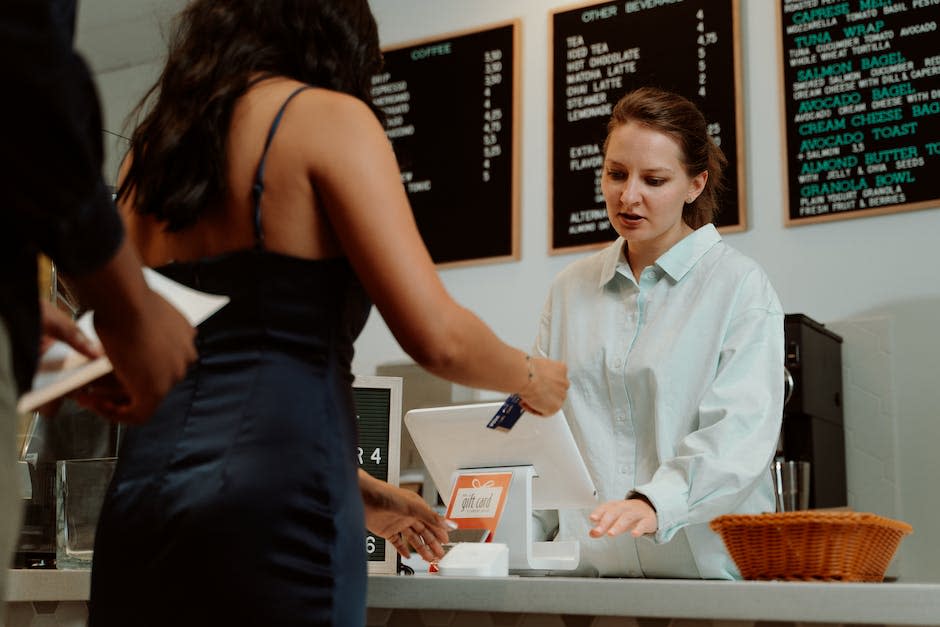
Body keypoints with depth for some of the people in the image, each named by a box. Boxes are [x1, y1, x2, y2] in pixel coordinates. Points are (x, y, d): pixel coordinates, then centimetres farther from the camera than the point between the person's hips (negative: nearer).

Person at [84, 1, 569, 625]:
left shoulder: (151, 147, 17)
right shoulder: (328, 117, -3)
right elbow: (436, 335, -11)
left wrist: (353, 488, 28)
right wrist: (532, 378, 11)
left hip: (139, 500, 7)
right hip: (270, 510, -6)